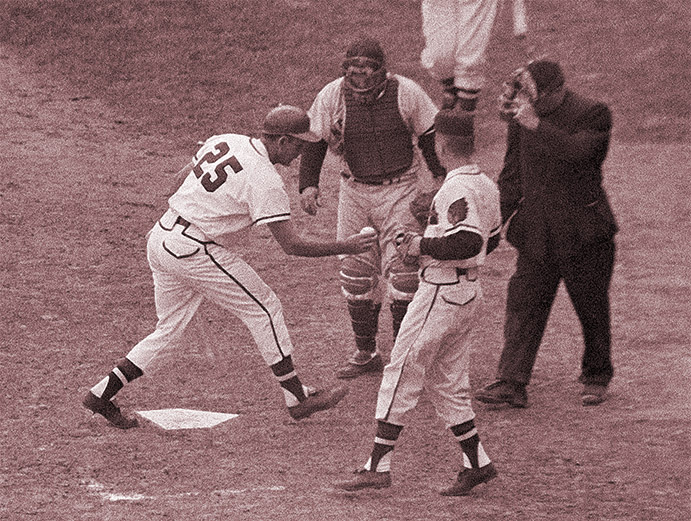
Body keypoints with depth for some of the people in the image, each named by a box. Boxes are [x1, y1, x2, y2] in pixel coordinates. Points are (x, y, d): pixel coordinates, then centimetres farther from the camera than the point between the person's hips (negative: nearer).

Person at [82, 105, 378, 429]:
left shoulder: (225, 142, 8)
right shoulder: (265, 180, -15)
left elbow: (185, 174, 24)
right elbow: (291, 245, -16)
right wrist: (344, 248, -8)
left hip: (159, 240, 8)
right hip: (193, 251, -8)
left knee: (169, 329, 17)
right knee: (263, 308, 3)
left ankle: (102, 394, 12)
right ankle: (297, 398, 6)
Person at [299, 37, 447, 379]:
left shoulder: (406, 93, -12)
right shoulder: (330, 97, -7)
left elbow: (429, 136, 2)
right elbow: (314, 142, 2)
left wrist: (440, 177, 1)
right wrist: (308, 184, -10)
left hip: (400, 190, -3)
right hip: (354, 193, 3)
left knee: (402, 271, -11)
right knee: (355, 275, 6)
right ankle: (365, 354, 20)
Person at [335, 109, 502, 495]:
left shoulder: (458, 189, -19)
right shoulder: (487, 186, 9)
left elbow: (468, 242, -31)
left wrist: (423, 245, -18)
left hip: (442, 294, -9)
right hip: (470, 293, 9)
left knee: (401, 376, -3)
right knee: (446, 383, 16)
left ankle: (378, 466, -3)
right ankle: (477, 463, 15)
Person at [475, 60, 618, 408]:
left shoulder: (592, 115, -12)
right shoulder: (521, 120, 4)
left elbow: (578, 153, -30)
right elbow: (512, 174, 13)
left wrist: (536, 125, -34)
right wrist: (496, 218, 9)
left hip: (584, 233, -4)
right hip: (536, 233, 4)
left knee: (591, 308, 8)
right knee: (523, 306, -5)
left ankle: (596, 379, 27)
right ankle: (511, 383, -7)